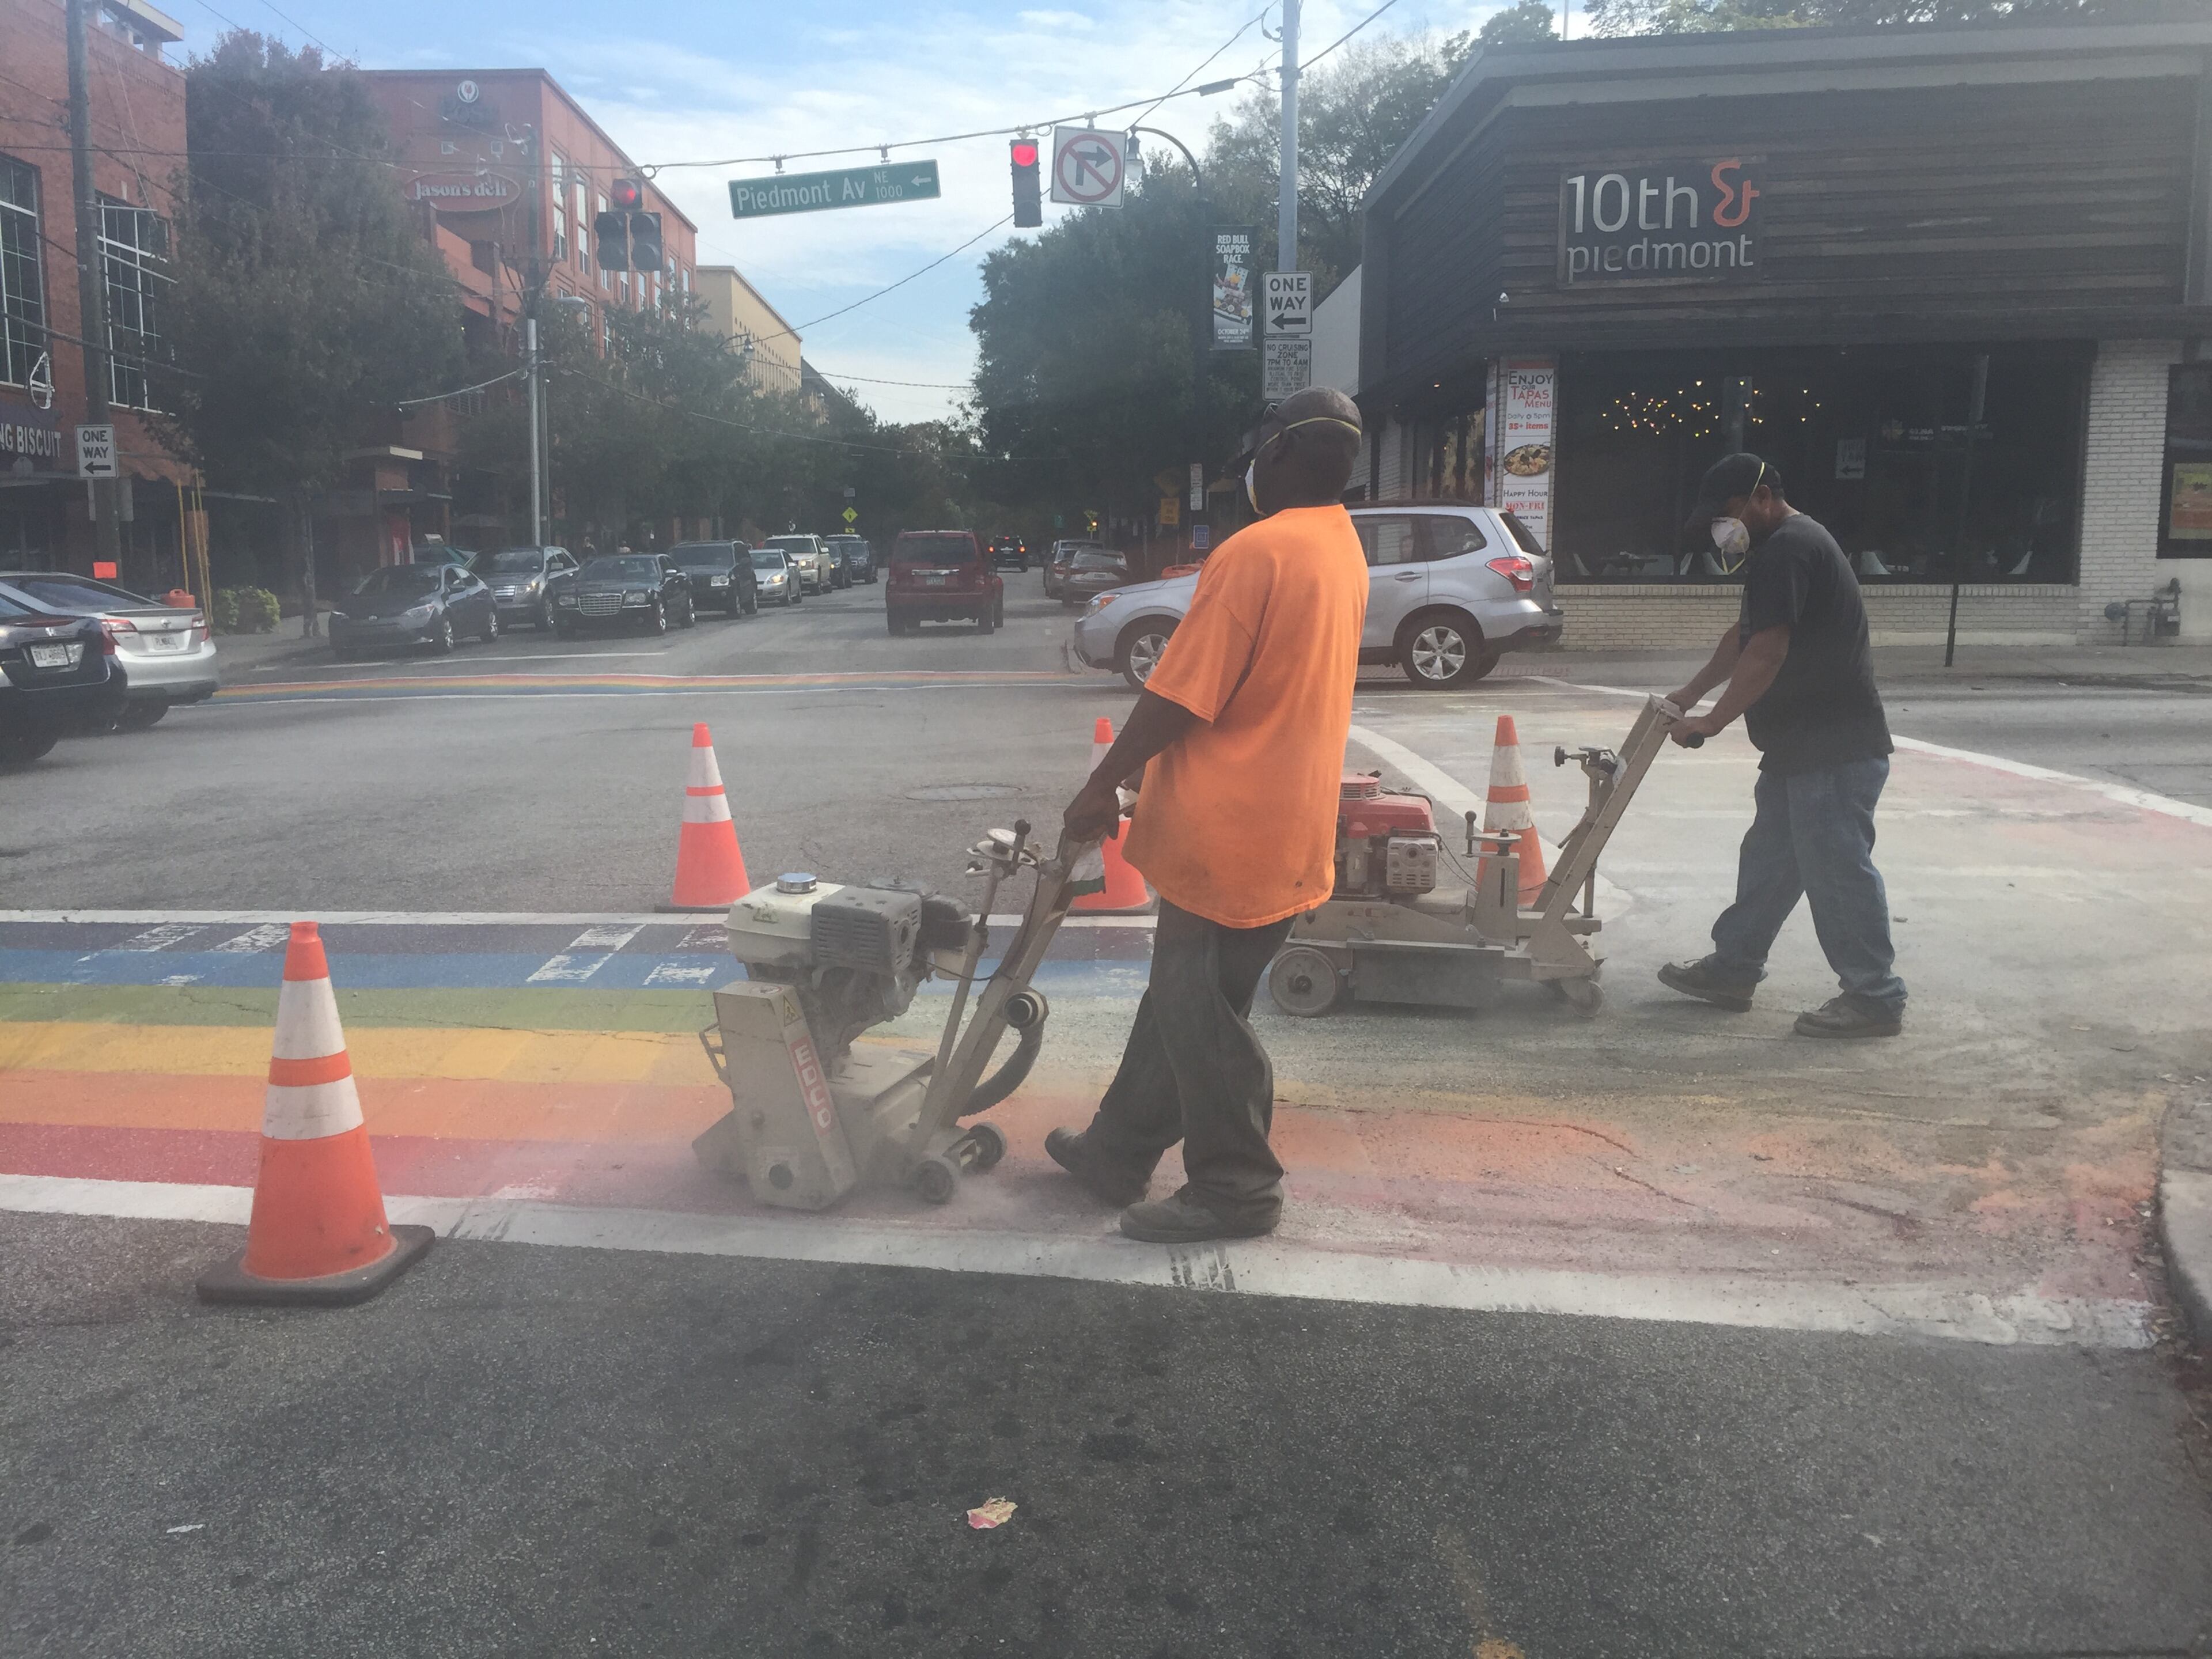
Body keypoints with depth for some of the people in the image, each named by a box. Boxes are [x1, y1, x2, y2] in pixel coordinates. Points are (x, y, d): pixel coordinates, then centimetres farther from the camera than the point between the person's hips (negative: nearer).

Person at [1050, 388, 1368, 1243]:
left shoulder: (1256, 552, -18)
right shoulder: (1345, 552, 12)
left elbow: (1179, 692, -21)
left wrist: (1102, 787, -11)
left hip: (1230, 827, -10)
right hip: (1289, 818, 10)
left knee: (1199, 1009, 2)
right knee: (1182, 990, 17)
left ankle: (1236, 1189, 14)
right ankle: (1118, 1150, 29)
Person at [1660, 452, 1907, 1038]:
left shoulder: (1787, 551, -17)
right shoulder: (1784, 548, 19)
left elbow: (1767, 652, -23)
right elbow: (1744, 634, 27)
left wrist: (1714, 720, -15)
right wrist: (1692, 692, 21)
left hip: (1834, 751, -11)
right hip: (1801, 747, 11)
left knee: (1838, 868, -6)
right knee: (1768, 860, 17)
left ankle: (1875, 998, 3)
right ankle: (1732, 968, 26)